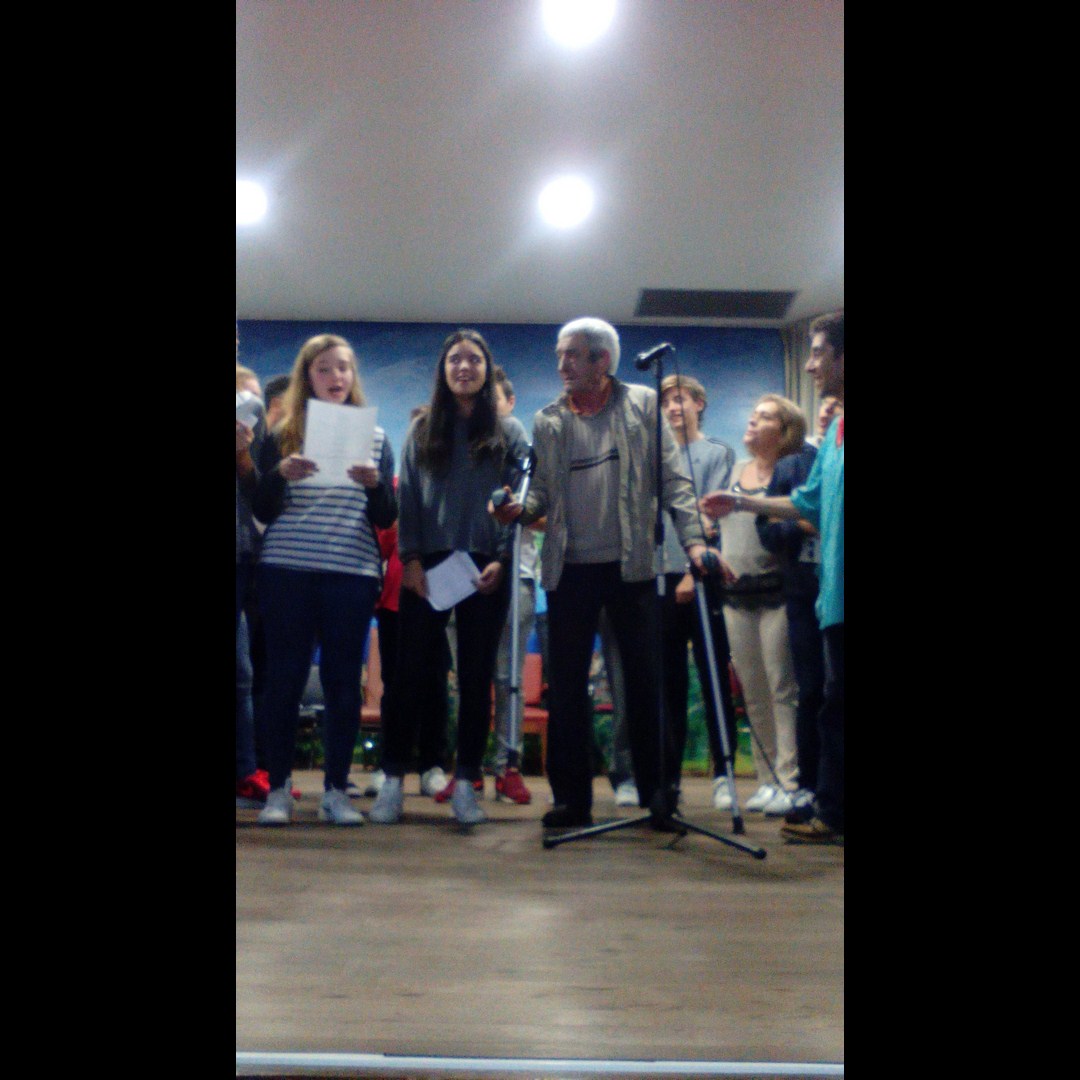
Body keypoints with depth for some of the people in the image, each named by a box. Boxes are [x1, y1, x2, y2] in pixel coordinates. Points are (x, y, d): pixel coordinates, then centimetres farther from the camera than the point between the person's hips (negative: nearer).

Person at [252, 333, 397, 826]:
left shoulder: (374, 437, 9)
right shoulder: (283, 435, 6)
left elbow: (386, 519, 6)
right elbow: (263, 512, 4)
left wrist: (375, 484, -14)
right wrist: (280, 475, -15)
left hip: (353, 574, 1)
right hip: (286, 571, 0)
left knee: (343, 681, 3)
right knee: (284, 678, 2)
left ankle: (336, 790, 11)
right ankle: (278, 788, 11)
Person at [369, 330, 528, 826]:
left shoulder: (509, 432, 8)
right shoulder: (421, 430, 11)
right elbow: (407, 499, 6)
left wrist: (503, 559, -9)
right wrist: (410, 558, -5)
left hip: (485, 569, 0)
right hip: (427, 566, 1)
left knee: (476, 677, 3)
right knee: (412, 674, -1)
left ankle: (465, 783, 10)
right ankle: (393, 781, 6)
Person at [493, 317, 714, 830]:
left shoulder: (643, 404, 4)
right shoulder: (548, 421, 10)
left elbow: (673, 480, 1)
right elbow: (542, 491, 11)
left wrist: (694, 539, -9)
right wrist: (519, 508, -11)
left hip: (631, 565, -2)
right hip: (568, 569, 2)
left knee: (644, 681, 2)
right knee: (565, 686, 4)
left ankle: (657, 796, 12)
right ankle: (571, 798, 14)